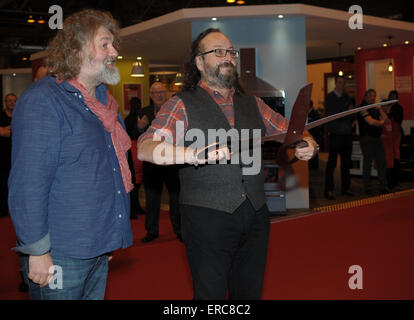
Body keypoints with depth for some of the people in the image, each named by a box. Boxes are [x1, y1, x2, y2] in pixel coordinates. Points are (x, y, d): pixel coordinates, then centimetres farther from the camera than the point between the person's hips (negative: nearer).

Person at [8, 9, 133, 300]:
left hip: (99, 249, 8)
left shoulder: (104, 101, 13)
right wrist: (37, 251, -19)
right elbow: (27, 183, -20)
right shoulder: (42, 100, -14)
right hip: (59, 257, -8)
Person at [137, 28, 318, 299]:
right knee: (210, 293, 2)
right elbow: (145, 149, -14)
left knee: (250, 292, 15)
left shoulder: (253, 104, 15)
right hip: (208, 218, -5)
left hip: (256, 216, 5)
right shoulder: (183, 105, -2)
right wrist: (193, 154, -31)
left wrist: (307, 145, -4)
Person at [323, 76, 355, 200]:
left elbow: (352, 116, 12)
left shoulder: (347, 97, 15)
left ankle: (345, 188, 18)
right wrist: (346, 112, -8)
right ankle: (329, 191, -1)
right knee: (331, 163, -5)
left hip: (347, 134, 6)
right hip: (335, 134, -6)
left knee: (346, 163, 9)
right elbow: (331, 115, -11)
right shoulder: (330, 97, -1)